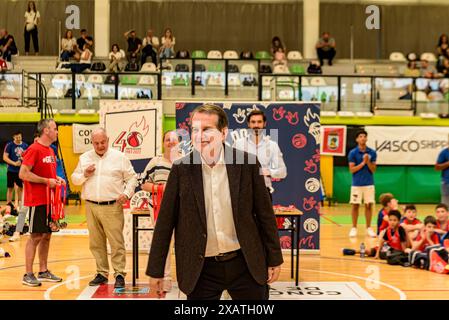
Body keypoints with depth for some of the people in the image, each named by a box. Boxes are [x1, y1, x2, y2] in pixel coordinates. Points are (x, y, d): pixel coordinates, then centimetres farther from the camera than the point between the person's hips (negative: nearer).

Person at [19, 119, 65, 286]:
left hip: (49, 201, 8)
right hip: (37, 201, -8)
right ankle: (28, 275, 2)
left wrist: (57, 179, 6)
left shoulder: (50, 150, 14)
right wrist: (46, 181, -19)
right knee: (36, 236, -5)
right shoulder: (34, 149, -13)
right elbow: (23, 174, -19)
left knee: (46, 236, 12)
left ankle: (43, 271, 21)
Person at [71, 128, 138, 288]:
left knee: (117, 243, -5)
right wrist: (84, 175, -3)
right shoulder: (84, 158, 12)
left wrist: (127, 193, -10)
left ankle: (119, 275, 0)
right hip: (91, 207, 4)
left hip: (112, 207, -4)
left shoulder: (119, 157, 3)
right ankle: (102, 273, 19)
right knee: (96, 243, 9)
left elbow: (131, 178, 5)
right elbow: (74, 179, 17)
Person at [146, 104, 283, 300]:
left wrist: (274, 259, 4)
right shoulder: (181, 169, -4)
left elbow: (265, 214, 2)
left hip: (245, 263, 0)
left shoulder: (247, 163, -5)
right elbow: (165, 223, -1)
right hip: (201, 269, 0)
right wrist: (155, 270, 0)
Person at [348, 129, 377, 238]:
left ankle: (368, 228, 12)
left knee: (369, 205, 3)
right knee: (355, 206, 2)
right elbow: (352, 169, -8)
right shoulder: (352, 153, -4)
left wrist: (368, 162, -16)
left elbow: (373, 170, 1)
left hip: (369, 183, 2)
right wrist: (363, 163, -17)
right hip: (357, 184, -2)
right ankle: (354, 228, 11)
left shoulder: (372, 153, 1)